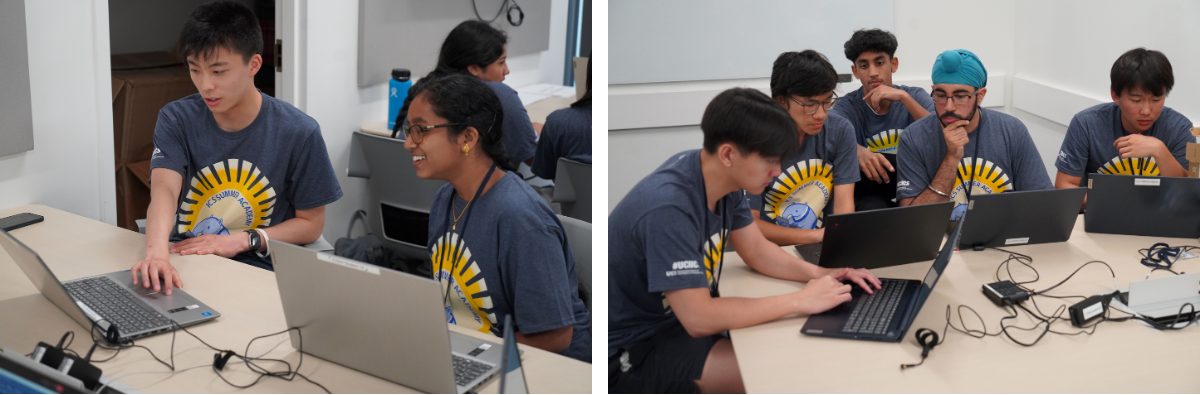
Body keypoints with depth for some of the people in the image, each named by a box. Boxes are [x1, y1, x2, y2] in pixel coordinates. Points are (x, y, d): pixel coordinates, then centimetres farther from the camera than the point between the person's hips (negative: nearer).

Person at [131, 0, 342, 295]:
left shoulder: (298, 134, -7)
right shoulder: (176, 119, -1)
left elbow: (311, 223, 2)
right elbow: (164, 189, -17)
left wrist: (242, 240, -13)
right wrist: (156, 252, -38)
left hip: (256, 269, -3)